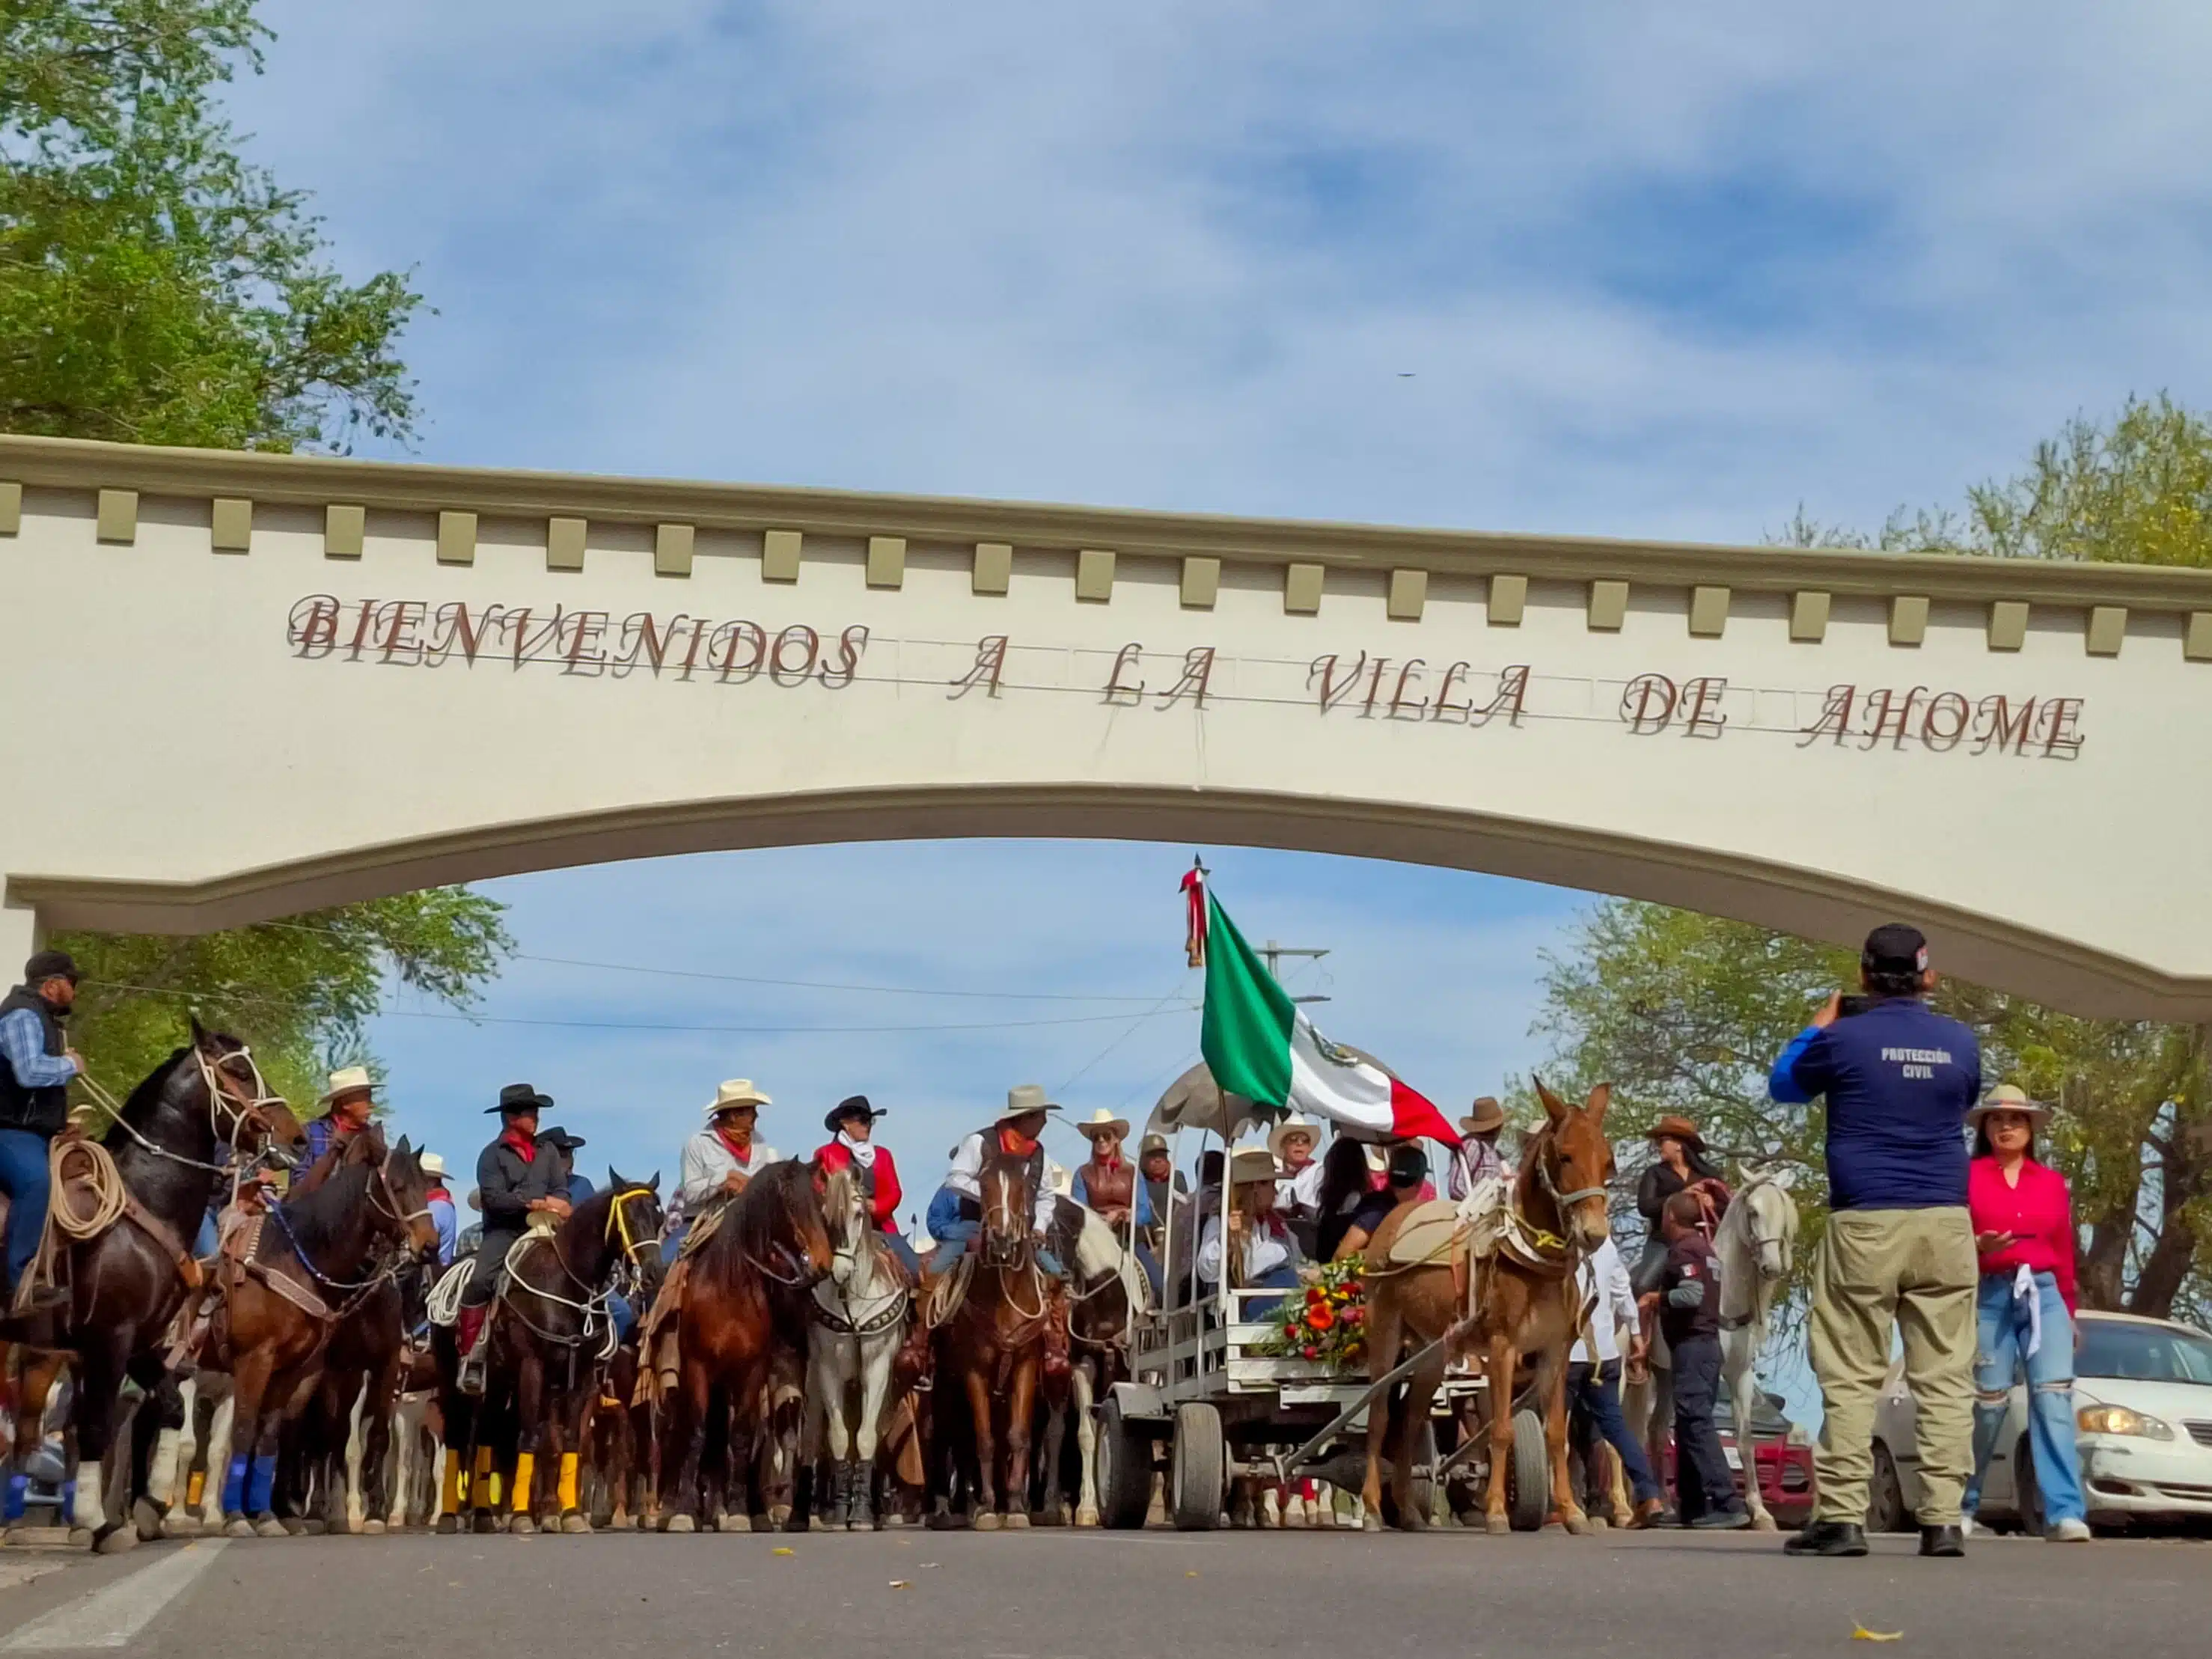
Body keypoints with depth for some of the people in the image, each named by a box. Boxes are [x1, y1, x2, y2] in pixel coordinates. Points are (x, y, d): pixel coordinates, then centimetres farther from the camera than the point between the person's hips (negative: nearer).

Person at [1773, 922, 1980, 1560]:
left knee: (1851, 1377, 1)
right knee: (1946, 1376, 3)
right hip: (1945, 1225, 3)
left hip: (1865, 1225, -3)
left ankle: (1841, 1517, -3)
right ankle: (1943, 1519, -1)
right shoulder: (1960, 1043, 6)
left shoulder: (1844, 1039, -4)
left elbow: (1784, 1085, 14)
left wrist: (1817, 1026, 27)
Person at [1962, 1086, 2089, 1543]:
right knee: (1989, 1403, -3)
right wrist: (1977, 1245, -19)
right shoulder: (1967, 1176, 5)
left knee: (2054, 1397, -11)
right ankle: (1962, 1504, 17)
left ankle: (2065, 1514, -16)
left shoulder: (2052, 1182, 14)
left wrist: (2070, 1310, 19)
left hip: (2044, 1295, 2)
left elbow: (2065, 1251, 17)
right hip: (1990, 1297, -2)